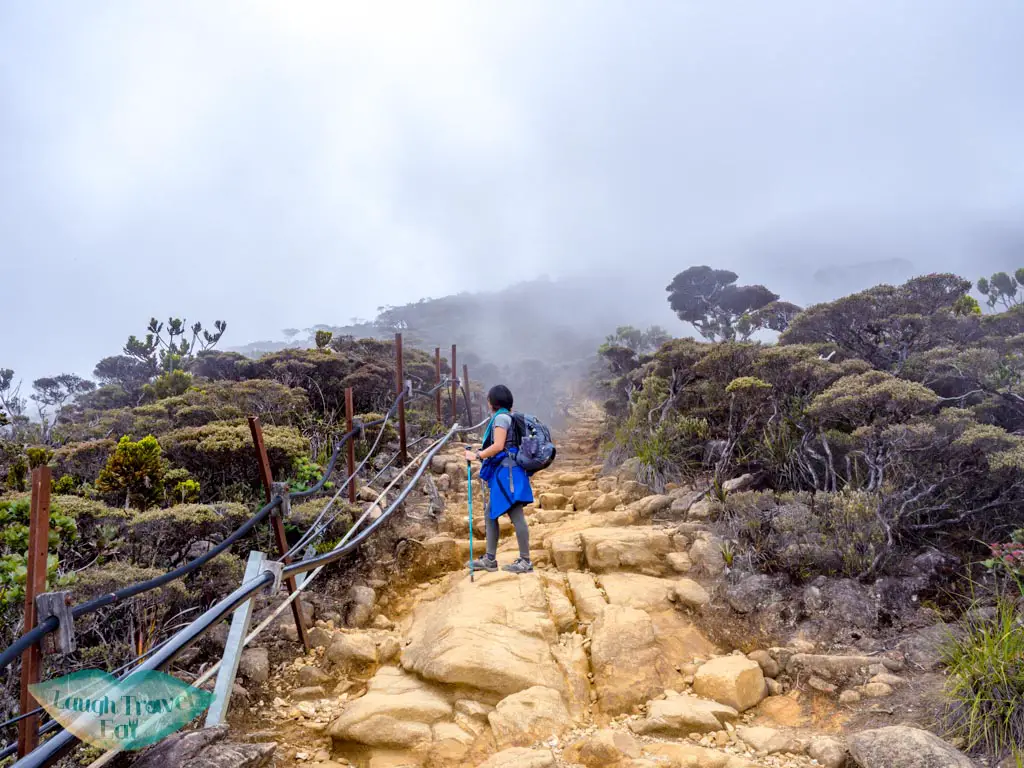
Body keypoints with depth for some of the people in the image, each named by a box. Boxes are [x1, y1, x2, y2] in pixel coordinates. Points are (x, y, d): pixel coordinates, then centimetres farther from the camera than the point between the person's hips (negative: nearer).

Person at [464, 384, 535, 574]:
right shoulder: (508, 417, 19)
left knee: (516, 516, -6)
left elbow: (498, 446, -18)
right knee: (490, 515, 13)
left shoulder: (500, 417, -9)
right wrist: (480, 454, 22)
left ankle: (525, 561, -2)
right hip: (502, 472, 11)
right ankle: (490, 559, 17)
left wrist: (477, 456, -11)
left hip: (506, 471, -11)